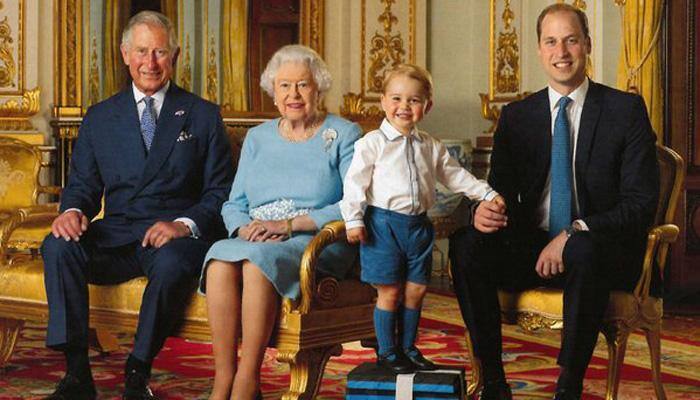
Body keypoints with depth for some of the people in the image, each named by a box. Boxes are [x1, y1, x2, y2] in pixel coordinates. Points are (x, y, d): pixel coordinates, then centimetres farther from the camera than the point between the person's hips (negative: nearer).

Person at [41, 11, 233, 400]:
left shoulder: (204, 116, 9)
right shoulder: (99, 118, 16)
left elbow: (220, 191, 4)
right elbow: (83, 184, 15)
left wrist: (185, 224, -16)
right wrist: (72, 210, -11)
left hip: (177, 236, -2)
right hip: (115, 237, 3)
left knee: (172, 263, -37)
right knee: (58, 247, -27)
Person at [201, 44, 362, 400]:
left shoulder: (343, 135, 6)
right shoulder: (257, 137, 20)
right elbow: (233, 205, 15)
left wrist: (290, 224, -15)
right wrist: (246, 229, -8)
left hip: (318, 242, -4)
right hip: (255, 240, 4)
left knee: (258, 261, -36)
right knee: (220, 259, -32)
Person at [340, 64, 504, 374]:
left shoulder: (430, 147, 10)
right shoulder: (373, 143, -6)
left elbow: (455, 175, 18)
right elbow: (355, 182, -8)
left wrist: (487, 194, 13)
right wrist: (354, 220, -15)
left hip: (418, 224, 5)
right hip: (384, 224, -5)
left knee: (416, 290, 9)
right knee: (390, 291, 0)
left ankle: (407, 348, 24)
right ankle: (386, 351, 13)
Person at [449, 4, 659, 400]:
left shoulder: (626, 109, -2)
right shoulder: (516, 116, 9)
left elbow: (642, 203, -8)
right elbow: (501, 190, 8)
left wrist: (574, 233, -22)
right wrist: (486, 211, -19)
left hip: (601, 251, -3)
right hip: (532, 248, 4)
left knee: (583, 251, -38)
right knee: (466, 245, -24)